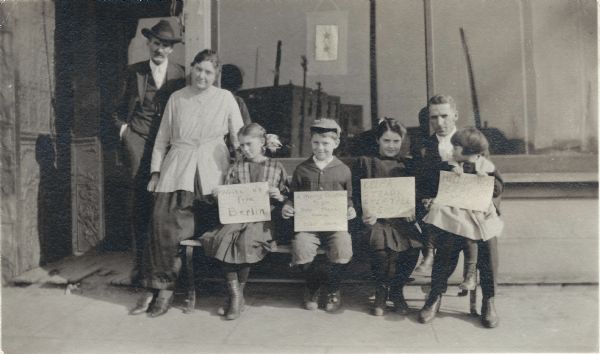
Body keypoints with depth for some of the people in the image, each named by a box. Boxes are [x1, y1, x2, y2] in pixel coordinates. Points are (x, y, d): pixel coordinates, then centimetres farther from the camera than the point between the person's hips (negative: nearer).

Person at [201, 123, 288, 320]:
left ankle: (239, 293, -10)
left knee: (245, 241, -31)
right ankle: (235, 294, -17)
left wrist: (279, 197, -9)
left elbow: (286, 199, 12)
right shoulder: (236, 168, 14)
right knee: (222, 237, -28)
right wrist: (219, 195, -6)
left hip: (263, 218, -2)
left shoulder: (276, 168, 10)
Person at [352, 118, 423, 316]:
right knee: (381, 246, -33)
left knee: (413, 246, -28)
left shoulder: (409, 166, 20)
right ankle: (381, 290, -2)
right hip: (376, 219, -2)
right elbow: (357, 195, 7)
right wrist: (364, 214, -11)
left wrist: (413, 212, -5)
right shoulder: (365, 163, 13)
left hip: (403, 219, 2)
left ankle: (396, 290, 0)